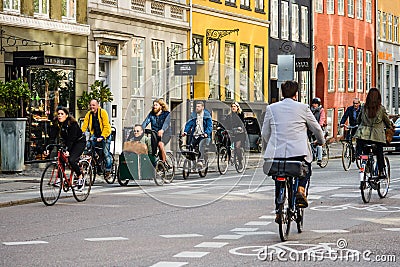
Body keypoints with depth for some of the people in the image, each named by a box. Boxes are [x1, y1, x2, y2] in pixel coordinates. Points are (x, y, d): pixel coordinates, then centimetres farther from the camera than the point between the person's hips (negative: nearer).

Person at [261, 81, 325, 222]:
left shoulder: (271, 108, 7)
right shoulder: (303, 108, 2)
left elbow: (265, 133, 12)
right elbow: (316, 128, 12)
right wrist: (321, 141, 33)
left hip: (277, 152, 2)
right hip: (299, 151, -1)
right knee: (305, 172, 27)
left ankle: (279, 211, 17)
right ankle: (300, 190, -2)